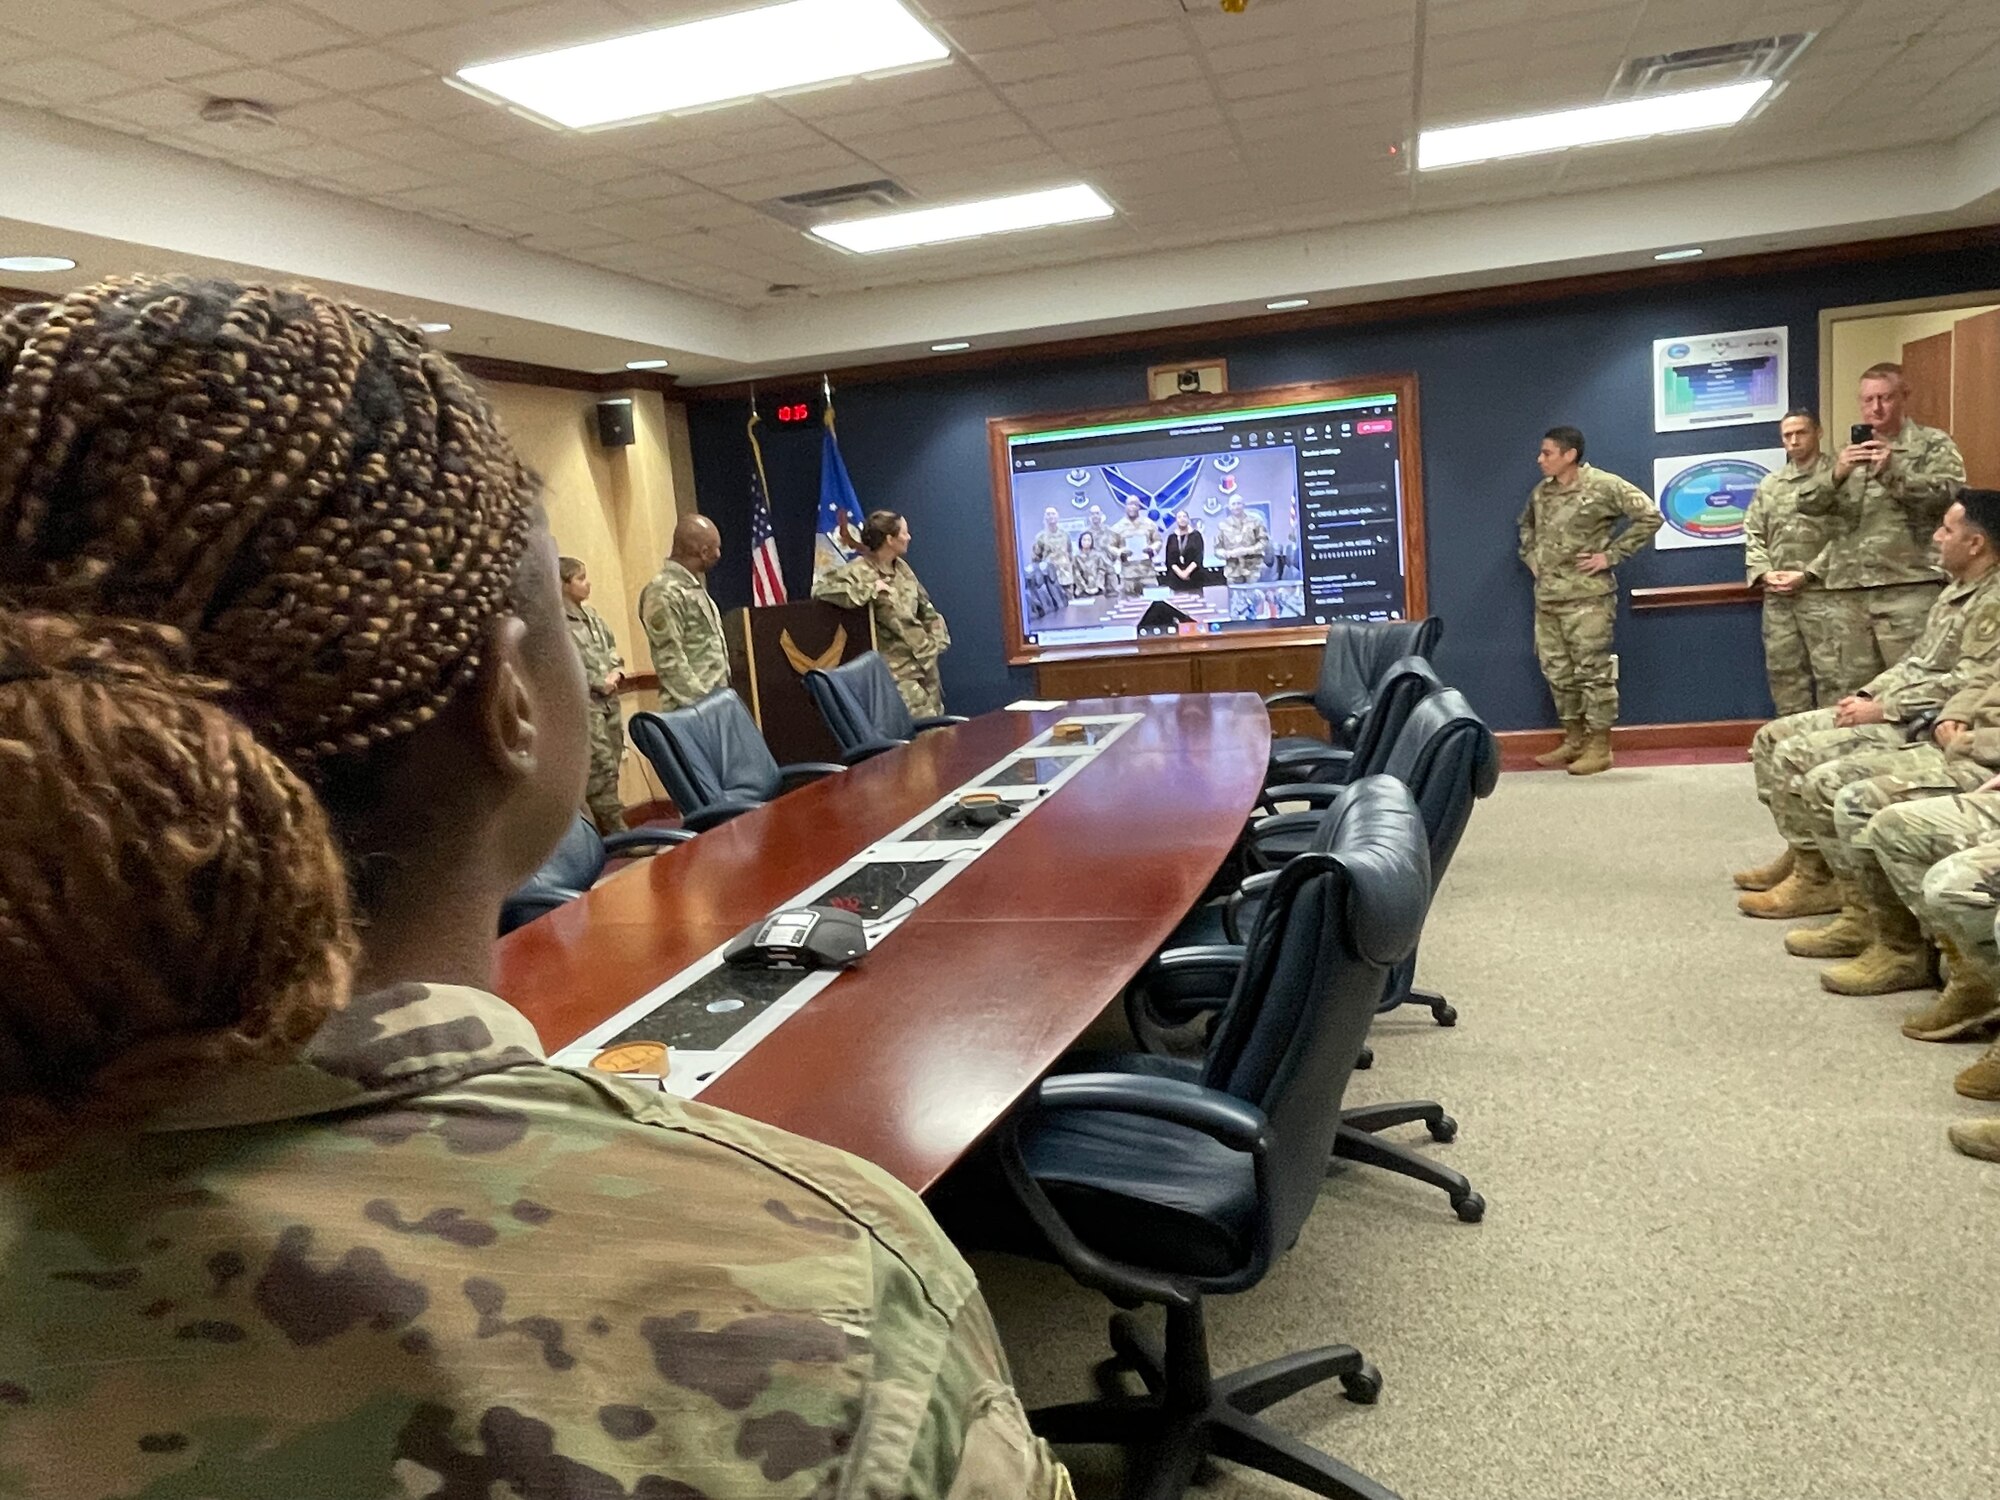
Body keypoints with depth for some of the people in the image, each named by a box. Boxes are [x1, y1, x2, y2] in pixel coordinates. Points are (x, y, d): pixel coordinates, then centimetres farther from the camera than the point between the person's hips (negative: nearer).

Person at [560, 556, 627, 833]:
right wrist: (599, 683, -13)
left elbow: (613, 650, 20)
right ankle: (617, 833, -9)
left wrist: (616, 673, 0)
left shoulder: (591, 615, 15)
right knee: (601, 768, -11)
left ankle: (611, 831, 16)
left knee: (610, 767, 9)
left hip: (609, 701, 8)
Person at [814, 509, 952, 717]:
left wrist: (936, 641, 7)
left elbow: (925, 607, 19)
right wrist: (869, 590, -25)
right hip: (896, 668, -8)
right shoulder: (859, 572, -12)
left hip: (925, 660, 8)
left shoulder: (901, 568, 11)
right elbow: (820, 588, -24)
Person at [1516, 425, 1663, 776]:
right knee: (1558, 672, 11)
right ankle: (1573, 741, 23)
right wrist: (1530, 557, 15)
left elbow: (1649, 515, -10)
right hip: (1547, 598, 7)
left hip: (1587, 597, -7)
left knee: (1593, 671, -3)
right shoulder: (1541, 492, 11)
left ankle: (1600, 746, 5)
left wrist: (1611, 555, -12)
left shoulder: (1604, 486, -9)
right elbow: (1526, 525, 31)